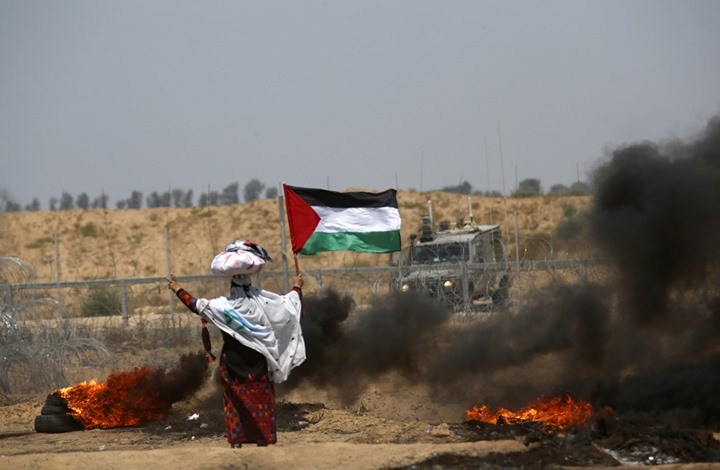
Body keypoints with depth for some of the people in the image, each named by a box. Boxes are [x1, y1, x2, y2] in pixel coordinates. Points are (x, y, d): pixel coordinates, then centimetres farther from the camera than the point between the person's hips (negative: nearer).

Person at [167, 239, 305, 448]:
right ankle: (263, 440, 13)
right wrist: (297, 288, 28)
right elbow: (290, 305, 8)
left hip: (234, 364, -2)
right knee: (261, 402, 10)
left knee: (235, 403, 6)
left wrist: (178, 290, 5)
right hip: (258, 364, 2)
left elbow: (198, 306, -8)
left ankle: (236, 441, 4)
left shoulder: (226, 306, -15)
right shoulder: (263, 300, -6)